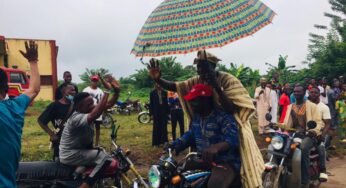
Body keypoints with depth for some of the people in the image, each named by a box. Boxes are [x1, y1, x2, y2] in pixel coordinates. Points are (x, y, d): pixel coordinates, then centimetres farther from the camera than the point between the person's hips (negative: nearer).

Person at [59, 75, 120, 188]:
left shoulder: (87, 111, 0)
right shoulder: (76, 118, -26)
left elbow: (108, 105, -2)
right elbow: (95, 115, -45)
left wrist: (117, 91, -21)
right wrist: (107, 90, -45)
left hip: (83, 149, 9)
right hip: (71, 155, -9)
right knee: (105, 159, -23)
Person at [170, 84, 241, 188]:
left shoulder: (223, 117, -19)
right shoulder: (196, 117, 9)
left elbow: (233, 140, -32)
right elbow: (190, 135, 21)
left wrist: (216, 147, -53)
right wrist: (175, 144, 4)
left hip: (226, 163, -8)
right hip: (202, 160, 8)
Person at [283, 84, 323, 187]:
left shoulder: (311, 106, 6)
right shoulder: (290, 107, 20)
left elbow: (318, 121, -4)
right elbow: (286, 123, 14)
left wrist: (315, 130, -26)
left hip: (308, 134, -4)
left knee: (303, 148, -38)